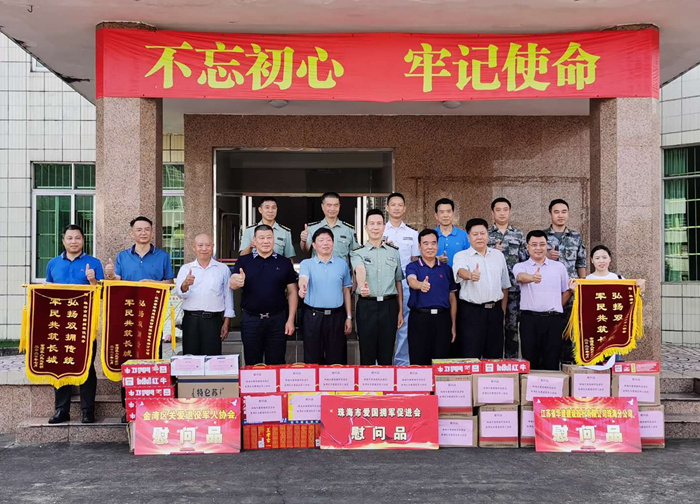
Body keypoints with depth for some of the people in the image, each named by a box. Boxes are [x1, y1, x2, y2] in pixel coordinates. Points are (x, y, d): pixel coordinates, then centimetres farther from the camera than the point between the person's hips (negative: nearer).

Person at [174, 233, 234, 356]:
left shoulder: (223, 269, 9)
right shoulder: (185, 268, 10)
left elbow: (228, 296, 9)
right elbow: (179, 294, -1)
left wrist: (226, 322, 2)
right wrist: (185, 285, -24)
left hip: (213, 320, -1)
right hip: (190, 319, 1)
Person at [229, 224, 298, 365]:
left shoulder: (284, 263, 5)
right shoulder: (243, 261, 5)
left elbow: (292, 292, 5)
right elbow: (232, 284, -9)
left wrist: (290, 320, -2)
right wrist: (237, 281, -34)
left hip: (277, 320, 0)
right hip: (250, 320, 0)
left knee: (276, 363, 6)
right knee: (252, 364, 9)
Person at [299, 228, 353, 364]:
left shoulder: (342, 264, 8)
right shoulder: (306, 264, 3)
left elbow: (346, 291, 11)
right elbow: (303, 278, -19)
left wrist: (349, 317, 7)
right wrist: (302, 287, -43)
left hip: (336, 316, 1)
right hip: (313, 316, -1)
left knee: (337, 359, 6)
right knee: (313, 359, 5)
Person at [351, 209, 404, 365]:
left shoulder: (394, 253, 11)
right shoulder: (358, 253, 2)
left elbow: (398, 282, 13)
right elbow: (360, 270, -20)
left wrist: (400, 311, 8)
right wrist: (362, 285, -43)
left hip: (389, 306, 2)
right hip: (367, 306, -2)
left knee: (387, 355, 7)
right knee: (367, 354, 3)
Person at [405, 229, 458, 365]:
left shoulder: (446, 268, 12)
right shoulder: (413, 267, 4)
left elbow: (452, 298, 13)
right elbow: (412, 281, -19)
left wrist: (453, 324, 7)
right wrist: (421, 285, -43)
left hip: (442, 319, 2)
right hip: (419, 318, -2)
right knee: (418, 363, 1)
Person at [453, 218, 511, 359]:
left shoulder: (498, 255, 12)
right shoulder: (461, 256, -1)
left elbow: (505, 285, 17)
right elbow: (461, 271, -25)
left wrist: (502, 310, 10)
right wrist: (470, 275, -47)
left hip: (495, 310, 4)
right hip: (471, 311, -4)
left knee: (495, 356, 9)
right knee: (470, 356, -3)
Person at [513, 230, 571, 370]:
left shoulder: (559, 267, 12)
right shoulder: (520, 267, 5)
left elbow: (567, 291, 18)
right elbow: (521, 277, -19)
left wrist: (556, 309, 8)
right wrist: (532, 278, -41)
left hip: (553, 320, 1)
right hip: (529, 319, -1)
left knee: (552, 362, 2)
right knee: (530, 362, 2)